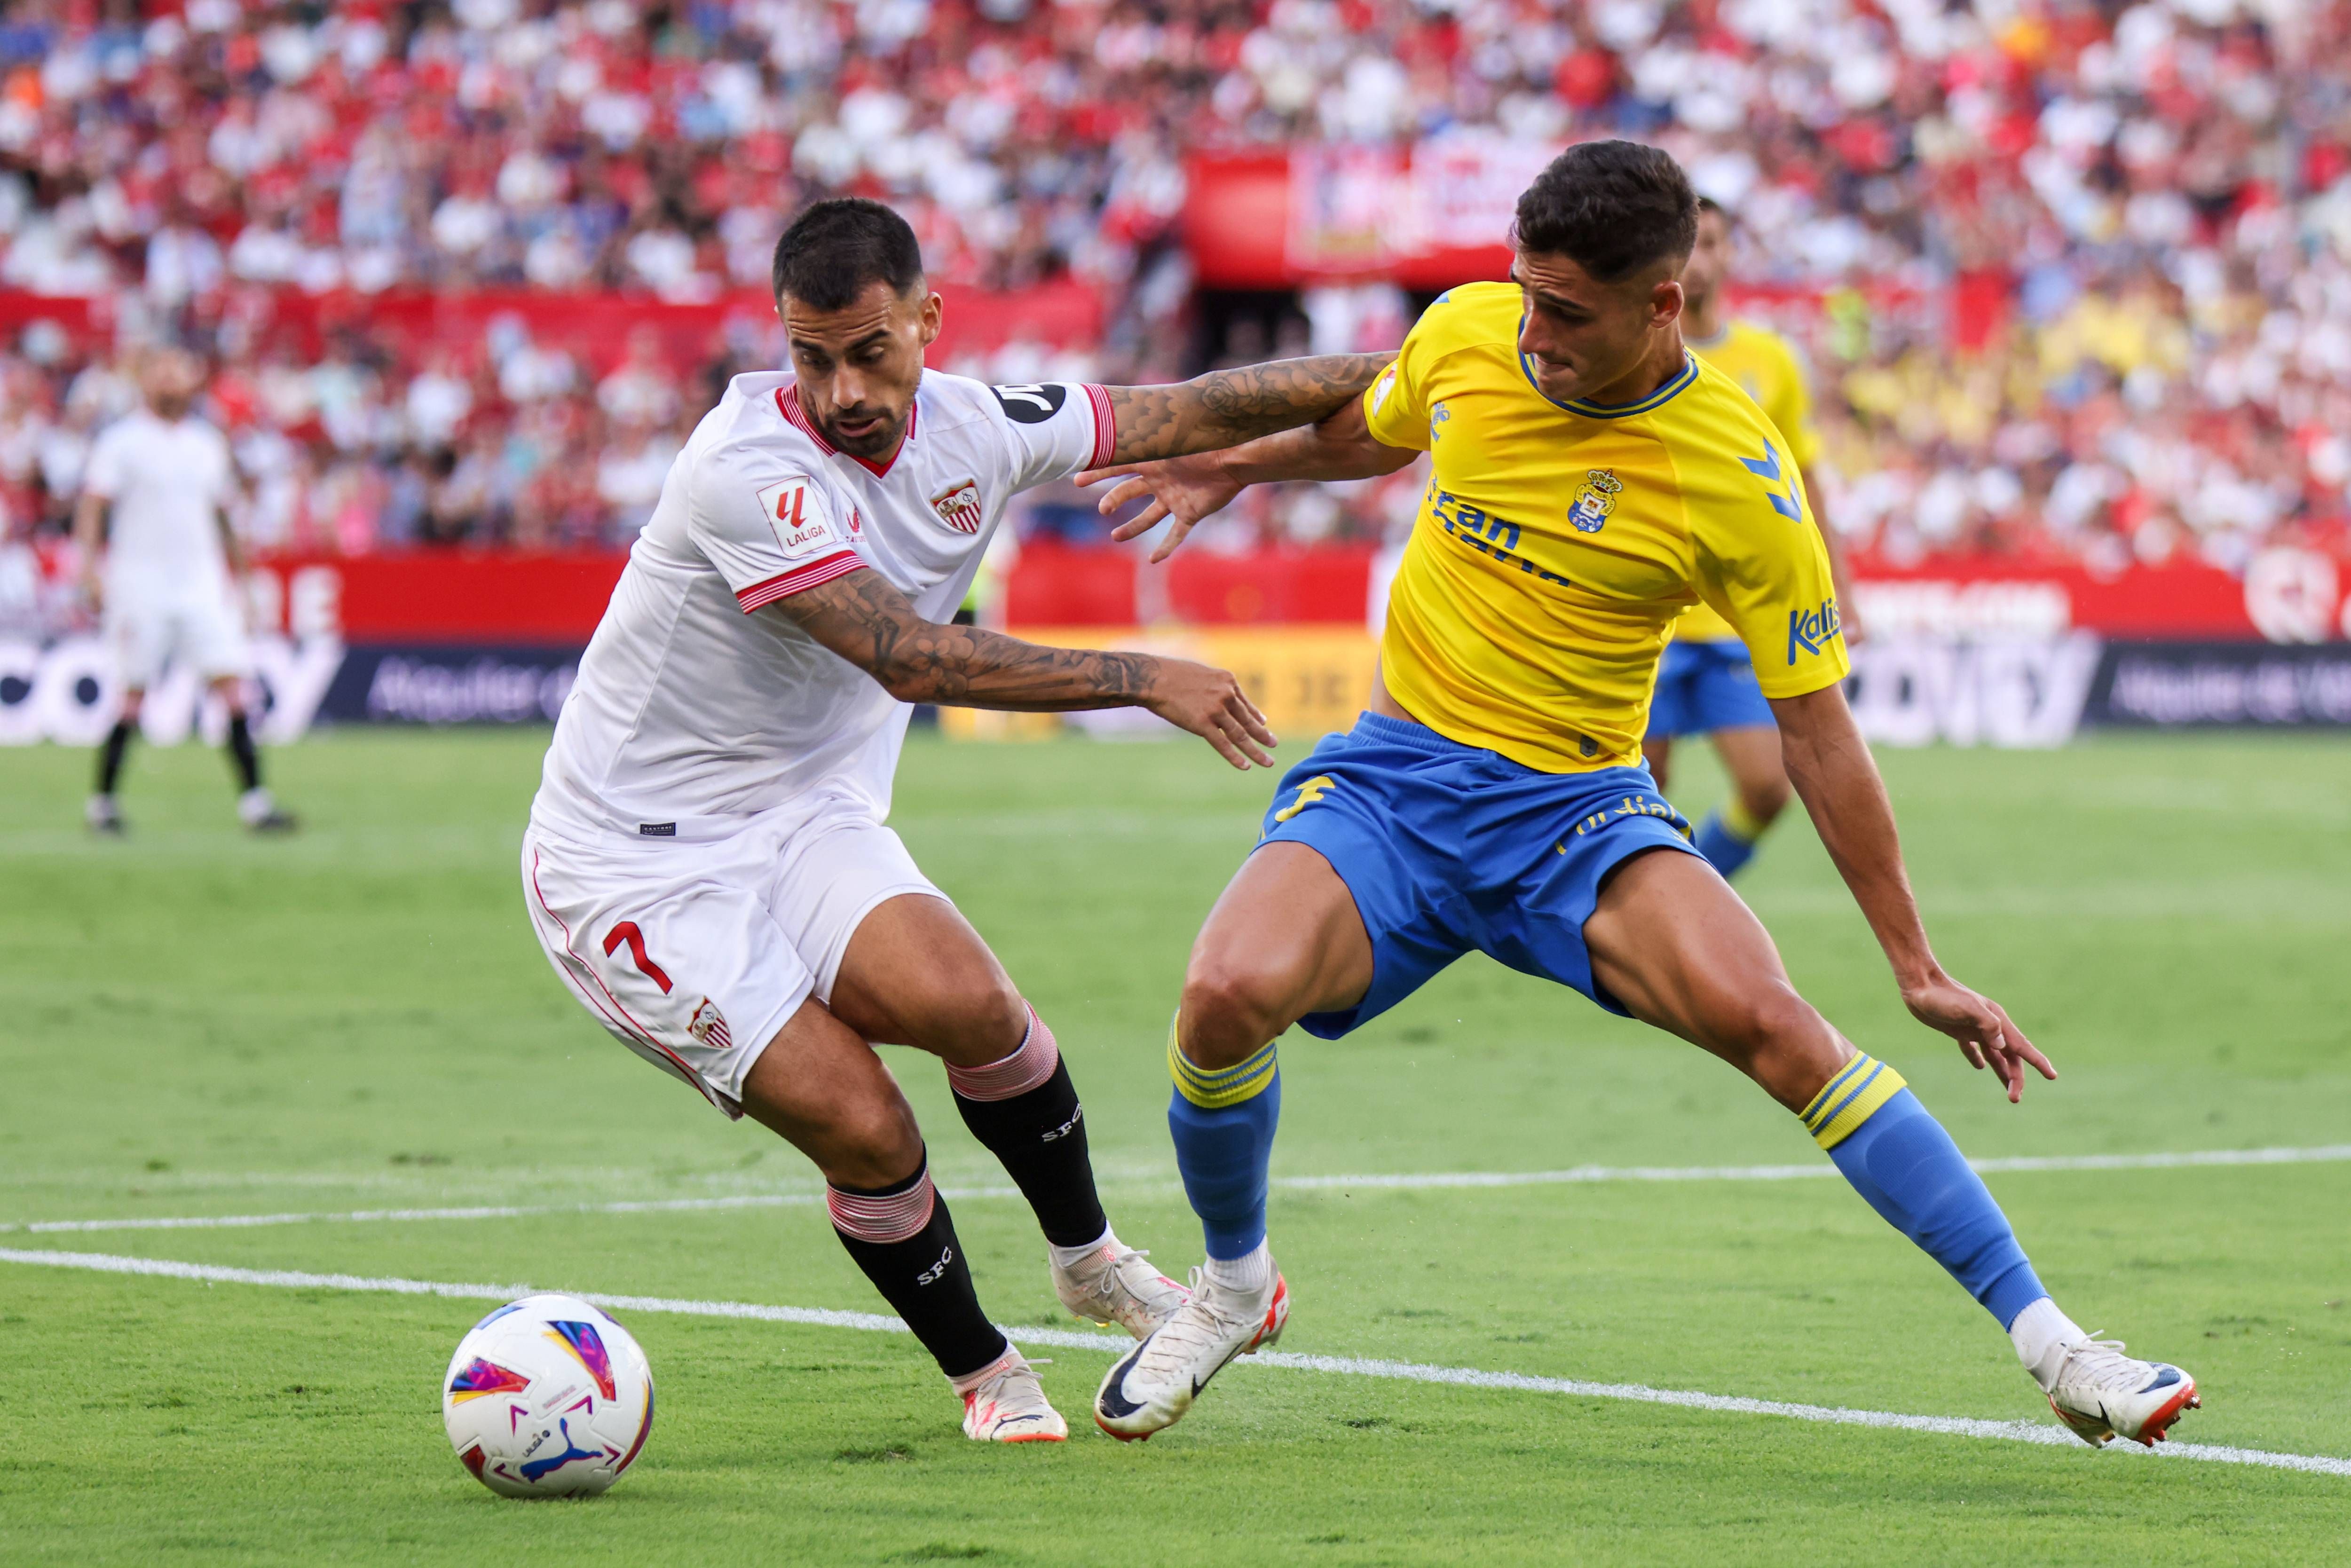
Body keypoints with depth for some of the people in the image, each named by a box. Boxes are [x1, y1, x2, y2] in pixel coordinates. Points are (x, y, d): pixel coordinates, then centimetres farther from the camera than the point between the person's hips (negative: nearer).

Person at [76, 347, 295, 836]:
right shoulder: (121, 440, -2)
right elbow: (92, 504, -7)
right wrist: (91, 566, -18)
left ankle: (253, 798, -9)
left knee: (230, 681, -7)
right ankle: (102, 800, 9)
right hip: (140, 583, -4)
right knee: (134, 694, -4)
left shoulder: (208, 442, 13)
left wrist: (236, 569, 21)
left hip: (202, 582, 4)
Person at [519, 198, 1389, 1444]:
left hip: (804, 819, 5)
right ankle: (982, 1374, 9)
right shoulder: (748, 465, -24)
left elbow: (1193, 413, 10)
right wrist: (1144, 681, -25)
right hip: (634, 861, -5)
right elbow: (910, 659, -29)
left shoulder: (972, 430, -3)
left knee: (964, 1000, -23)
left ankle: (1089, 1258, 4)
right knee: (860, 1122, -17)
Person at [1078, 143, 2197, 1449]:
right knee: (1229, 993, -27)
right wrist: (1229, 469, 27)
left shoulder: (1739, 478, -14)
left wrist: (1917, 970, -4)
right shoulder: (1464, 334, -5)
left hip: (1578, 809, -2)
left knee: (1768, 1021, -27)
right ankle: (1234, 1285, 4)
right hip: (1390, 773, 2)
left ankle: (2046, 1339, -21)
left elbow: (1815, 730, -6)